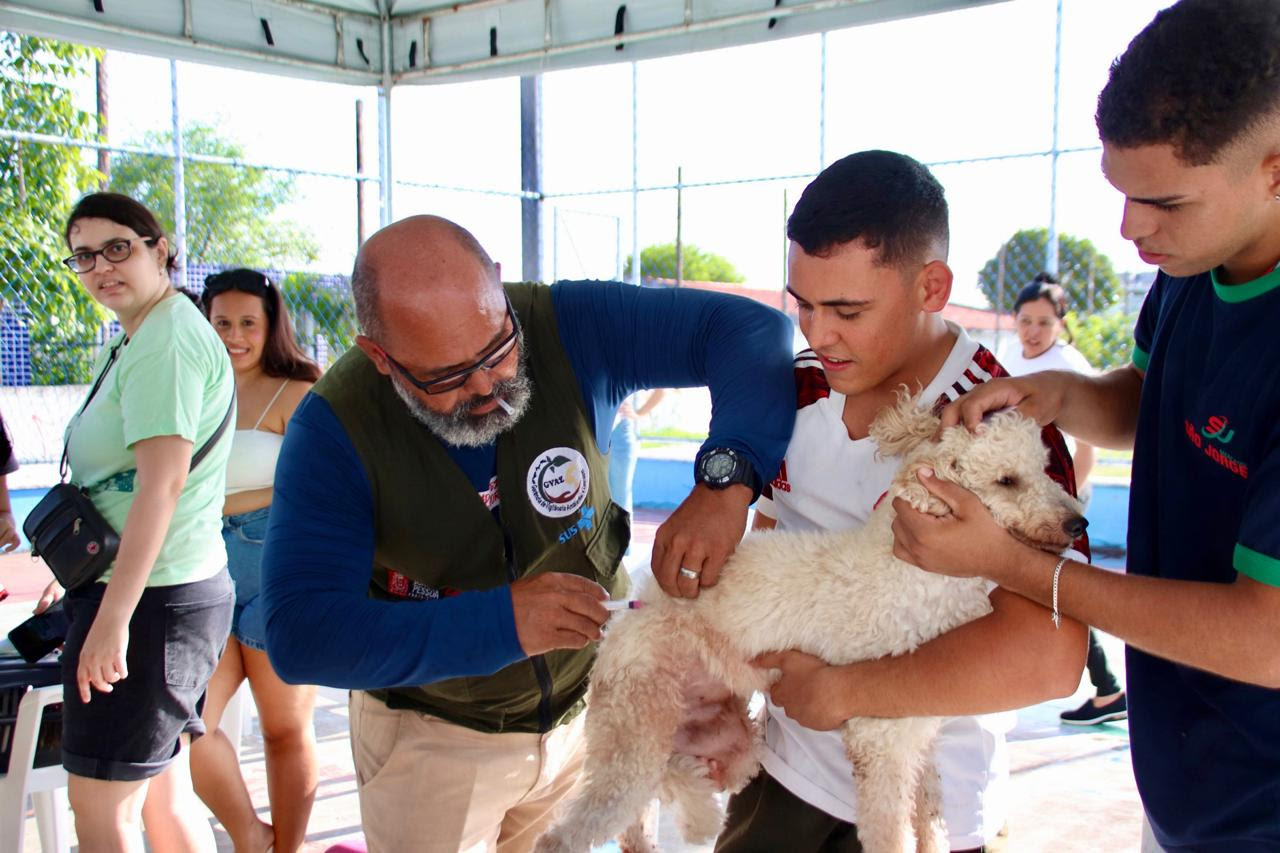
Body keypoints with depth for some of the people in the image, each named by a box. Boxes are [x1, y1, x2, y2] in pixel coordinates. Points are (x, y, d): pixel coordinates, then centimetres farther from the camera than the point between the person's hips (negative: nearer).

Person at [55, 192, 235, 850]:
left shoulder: (166, 340, -15)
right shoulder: (135, 342, 18)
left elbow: (163, 481, -23)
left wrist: (112, 618, -25)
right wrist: (81, 584, 27)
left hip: (150, 599, -10)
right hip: (171, 593, 10)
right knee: (161, 799, 16)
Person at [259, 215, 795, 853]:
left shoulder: (570, 328, -21)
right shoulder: (334, 428, -24)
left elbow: (752, 329, -22)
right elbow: (299, 636, -29)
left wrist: (725, 480, -39)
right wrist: (499, 623, -38)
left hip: (586, 707, 3)